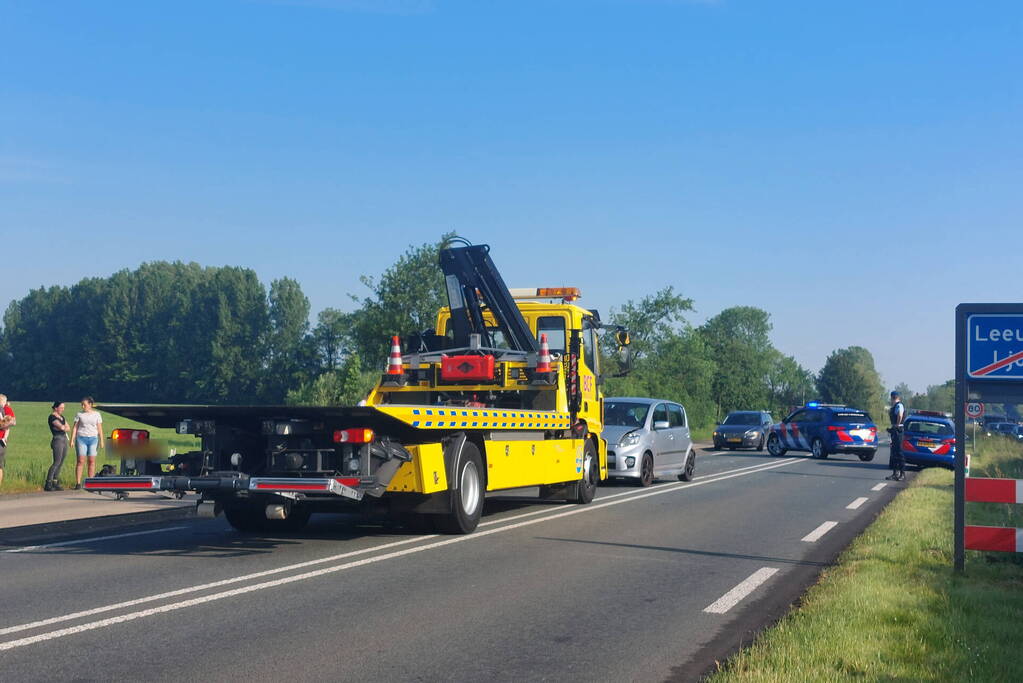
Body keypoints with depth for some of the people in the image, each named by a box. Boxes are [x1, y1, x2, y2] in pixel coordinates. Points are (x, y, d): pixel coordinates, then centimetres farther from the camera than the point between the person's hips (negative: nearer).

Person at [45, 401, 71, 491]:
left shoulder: (61, 416, 18)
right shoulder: (52, 417, -7)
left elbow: (68, 428, 14)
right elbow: (61, 427, -18)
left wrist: (63, 428, -5)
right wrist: (64, 427, 3)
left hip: (64, 440, 8)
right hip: (57, 440, -8)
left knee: (61, 463, 5)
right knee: (57, 462, -14)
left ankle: (55, 483, 8)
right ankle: (48, 484, -13)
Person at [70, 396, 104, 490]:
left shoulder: (97, 414, 7)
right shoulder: (79, 414, 6)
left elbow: (100, 429, 5)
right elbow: (75, 427, 6)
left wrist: (101, 441, -1)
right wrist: (72, 440, -3)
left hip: (93, 439, 1)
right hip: (81, 438, -1)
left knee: (92, 461, 0)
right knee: (80, 461, -7)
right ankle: (78, 483, -8)